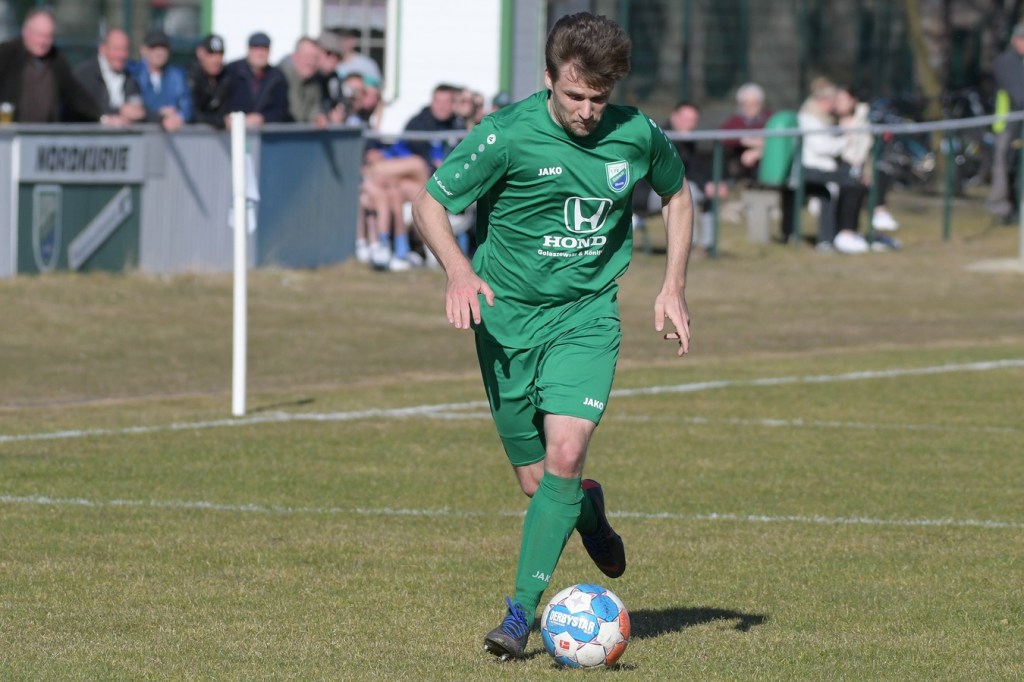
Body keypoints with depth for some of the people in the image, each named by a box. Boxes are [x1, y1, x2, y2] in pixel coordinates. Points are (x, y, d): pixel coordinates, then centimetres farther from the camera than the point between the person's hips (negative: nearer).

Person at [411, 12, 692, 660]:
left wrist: (674, 286, 5)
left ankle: (521, 612, -14)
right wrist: (459, 270, -25)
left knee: (565, 457, -20)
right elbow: (431, 202, -7)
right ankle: (590, 511, 42)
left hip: (586, 318, 0)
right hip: (508, 319, 0)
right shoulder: (508, 136, -16)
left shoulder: (638, 135, -7)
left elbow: (678, 194, 14)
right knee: (537, 482, 5)